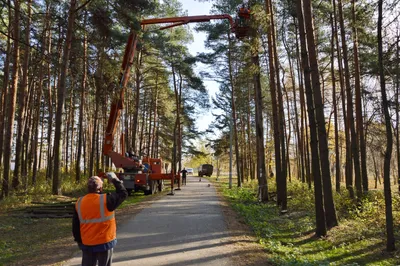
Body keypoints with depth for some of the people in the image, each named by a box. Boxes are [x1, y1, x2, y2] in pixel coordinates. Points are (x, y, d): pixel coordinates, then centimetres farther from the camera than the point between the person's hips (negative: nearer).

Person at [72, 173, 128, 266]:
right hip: (105, 242, -4)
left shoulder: (79, 202, -2)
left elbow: (75, 225, 6)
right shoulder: (106, 200, -17)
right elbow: (123, 193, -3)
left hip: (87, 243, 4)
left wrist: (79, 241, 17)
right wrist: (115, 180, 6)